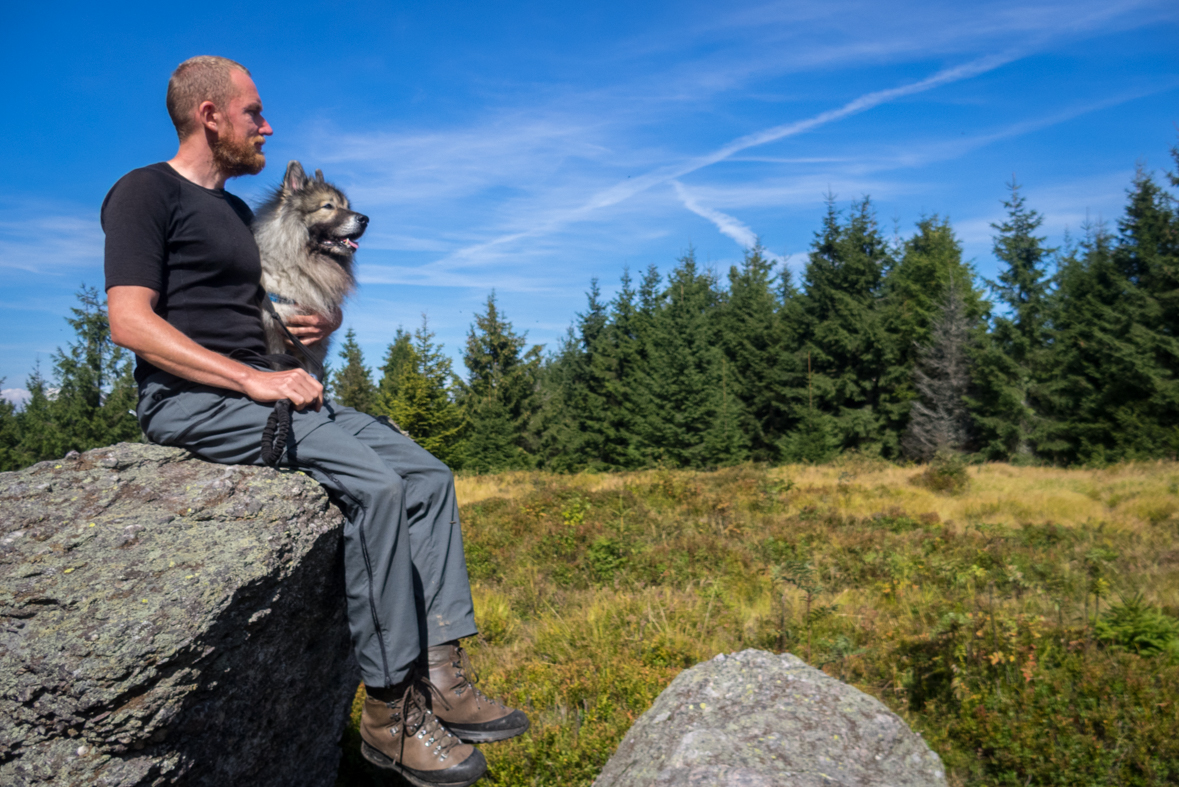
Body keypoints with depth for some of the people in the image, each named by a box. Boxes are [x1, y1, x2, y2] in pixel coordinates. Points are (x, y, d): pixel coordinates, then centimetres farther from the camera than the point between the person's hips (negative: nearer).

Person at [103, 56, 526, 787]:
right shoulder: (145, 193, -1)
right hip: (191, 398, -8)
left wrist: (324, 321, 10)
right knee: (376, 482, -28)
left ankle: (443, 678, -13)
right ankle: (389, 708, -19)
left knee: (428, 475, -9)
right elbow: (131, 322, -14)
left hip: (261, 389, 8)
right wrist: (251, 378, -22)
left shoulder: (238, 211, 25)